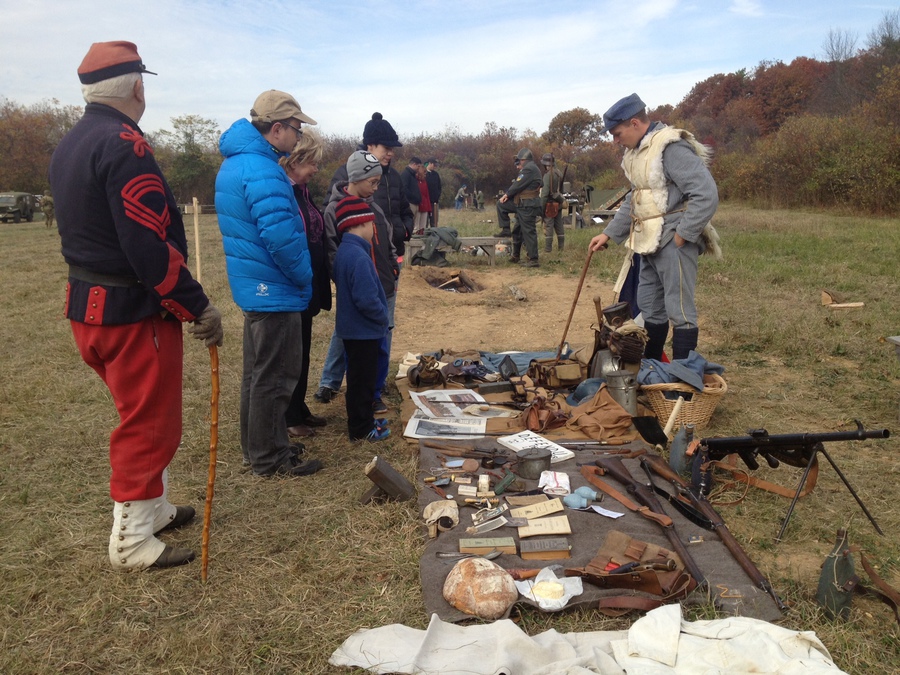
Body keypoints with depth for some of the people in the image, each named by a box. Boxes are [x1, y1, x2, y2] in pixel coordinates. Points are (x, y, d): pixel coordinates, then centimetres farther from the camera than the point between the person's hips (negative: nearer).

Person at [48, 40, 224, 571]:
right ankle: (132, 542, 17)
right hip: (134, 312, -10)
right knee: (150, 424, 4)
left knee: (143, 418, 22)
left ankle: (153, 509, 37)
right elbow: (151, 247, -25)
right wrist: (199, 307, -19)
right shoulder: (124, 144, -18)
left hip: (88, 305, 10)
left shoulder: (69, 146, 13)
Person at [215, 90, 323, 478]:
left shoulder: (234, 162, 12)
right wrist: (305, 278, -12)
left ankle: (256, 446, 32)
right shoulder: (263, 171, -21)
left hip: (251, 285, 11)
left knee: (258, 371, 19)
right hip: (274, 290, -11)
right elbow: (280, 237, -28)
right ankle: (269, 458, 13)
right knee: (275, 377, 1)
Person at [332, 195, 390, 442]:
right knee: (363, 380, 4)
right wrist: (383, 317, -11)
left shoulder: (343, 251, 6)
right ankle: (361, 429, 16)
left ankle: (362, 419, 34)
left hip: (352, 327, 9)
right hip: (363, 330, -9)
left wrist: (380, 317, 13)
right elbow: (367, 299, -30)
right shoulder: (359, 257, -25)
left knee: (359, 377, 21)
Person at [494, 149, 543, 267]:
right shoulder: (528, 169, 19)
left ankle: (533, 260, -3)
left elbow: (518, 185, -16)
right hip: (522, 204, 11)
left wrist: (507, 194, -1)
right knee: (501, 204, 14)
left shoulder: (530, 169, -14)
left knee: (528, 232, -7)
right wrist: (507, 195, 0)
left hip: (528, 206, -11)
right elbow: (517, 185, 14)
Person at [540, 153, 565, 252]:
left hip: (550, 205, -8)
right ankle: (561, 247, 18)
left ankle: (547, 250, -4)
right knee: (559, 227, 12)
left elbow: (545, 193, -19)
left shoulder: (548, 175, -16)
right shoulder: (559, 173, 9)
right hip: (558, 205, 8)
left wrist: (541, 208, -16)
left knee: (548, 227, -5)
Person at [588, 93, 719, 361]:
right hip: (651, 244, 10)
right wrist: (609, 233, 18)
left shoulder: (671, 148, -17)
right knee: (650, 309, 17)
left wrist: (682, 234, -18)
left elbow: (706, 195, -23)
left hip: (673, 243, -10)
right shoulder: (636, 151, 13)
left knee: (679, 311, -4)